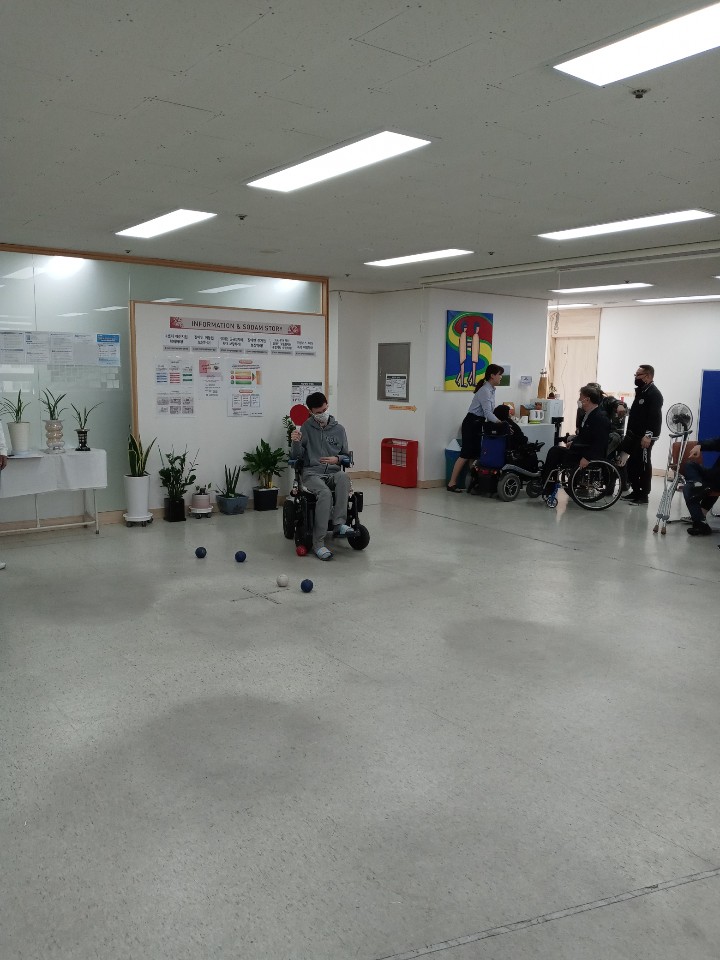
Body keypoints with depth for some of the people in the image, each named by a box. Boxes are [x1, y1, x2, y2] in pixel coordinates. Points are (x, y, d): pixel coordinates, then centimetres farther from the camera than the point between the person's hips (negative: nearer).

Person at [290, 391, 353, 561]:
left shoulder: (338, 429, 12)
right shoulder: (306, 428, 5)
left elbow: (346, 455, 17)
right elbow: (296, 456, 4)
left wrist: (337, 459, -6)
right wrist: (296, 442, -17)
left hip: (333, 472, 2)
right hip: (312, 473, -2)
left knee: (343, 477, -35)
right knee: (325, 493, -35)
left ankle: (339, 523, -35)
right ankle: (318, 542, -33)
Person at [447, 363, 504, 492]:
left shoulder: (491, 390, 10)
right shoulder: (485, 391, -19)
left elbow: (490, 411, 11)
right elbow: (488, 413, -26)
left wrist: (501, 421, 1)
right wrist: (501, 423, -29)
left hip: (477, 424, 9)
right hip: (471, 424, -9)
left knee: (475, 455, 6)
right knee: (466, 455, -9)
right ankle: (451, 484, -6)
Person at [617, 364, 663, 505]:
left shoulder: (654, 394, -14)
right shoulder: (641, 391, 17)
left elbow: (655, 417, -22)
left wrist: (648, 436, -28)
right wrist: (629, 434, 21)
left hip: (644, 437, -10)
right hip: (634, 435, 10)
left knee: (643, 465, -3)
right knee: (632, 463, 12)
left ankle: (644, 495, 4)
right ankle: (636, 491, 22)